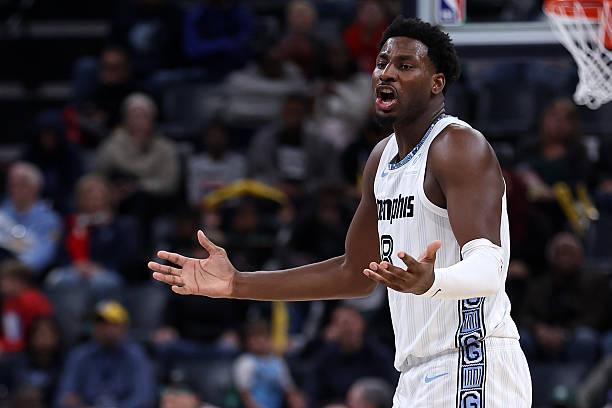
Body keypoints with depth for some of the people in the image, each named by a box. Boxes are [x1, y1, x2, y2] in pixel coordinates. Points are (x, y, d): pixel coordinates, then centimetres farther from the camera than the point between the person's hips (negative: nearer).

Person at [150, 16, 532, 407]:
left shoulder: (459, 147, -12)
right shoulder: (383, 157, 16)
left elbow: (488, 270, -24)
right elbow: (355, 273, 23)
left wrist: (431, 282, -47)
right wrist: (237, 284, 18)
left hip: (473, 372, -9)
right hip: (418, 375, 9)